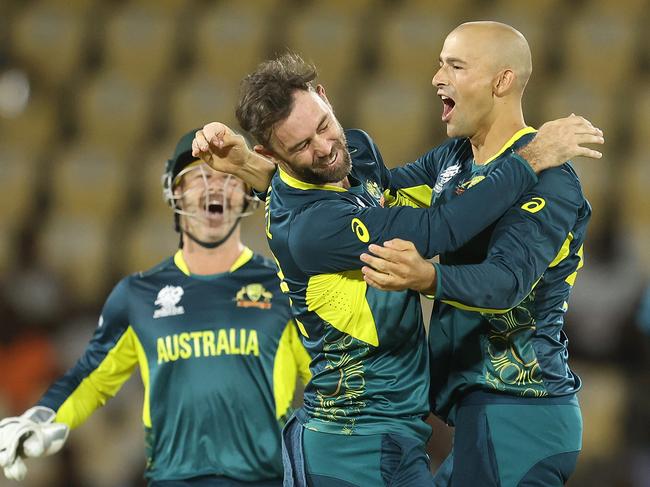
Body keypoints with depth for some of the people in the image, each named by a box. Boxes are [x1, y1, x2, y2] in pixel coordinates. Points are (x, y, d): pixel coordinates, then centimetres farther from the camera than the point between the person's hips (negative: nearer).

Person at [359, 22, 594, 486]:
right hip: (479, 406, 9)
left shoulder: (547, 178, -15)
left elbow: (506, 281, -29)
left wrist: (427, 278, -49)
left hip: (516, 416, -9)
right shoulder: (452, 160, 13)